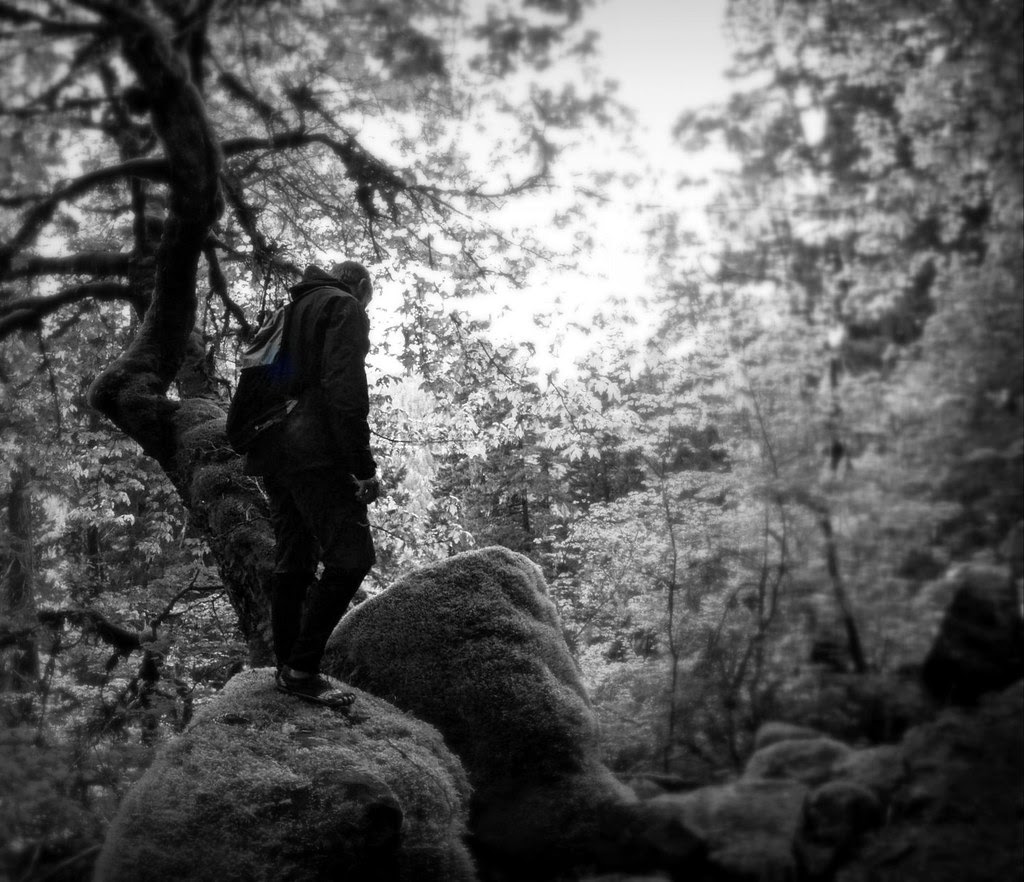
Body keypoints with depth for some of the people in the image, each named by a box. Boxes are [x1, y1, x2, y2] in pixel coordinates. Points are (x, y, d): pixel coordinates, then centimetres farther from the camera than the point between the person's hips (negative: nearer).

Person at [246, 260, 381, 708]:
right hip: (314, 452, -9)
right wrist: (364, 466, -15)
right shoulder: (345, 307, -1)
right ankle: (302, 669, -11)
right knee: (350, 557, -10)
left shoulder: (291, 311, 26)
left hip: (271, 452, 9)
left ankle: (287, 668, 13)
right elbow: (345, 389, -14)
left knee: (293, 564, 11)